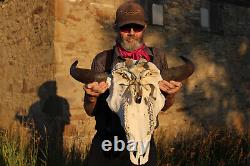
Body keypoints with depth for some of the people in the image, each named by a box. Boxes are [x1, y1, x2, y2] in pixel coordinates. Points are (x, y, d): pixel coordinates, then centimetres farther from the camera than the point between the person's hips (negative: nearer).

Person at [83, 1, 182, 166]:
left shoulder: (158, 56, -1)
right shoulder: (102, 60, -5)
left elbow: (163, 106, 8)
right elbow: (90, 111, 1)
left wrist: (170, 95, -13)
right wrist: (91, 97, -20)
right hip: (106, 144, 0)